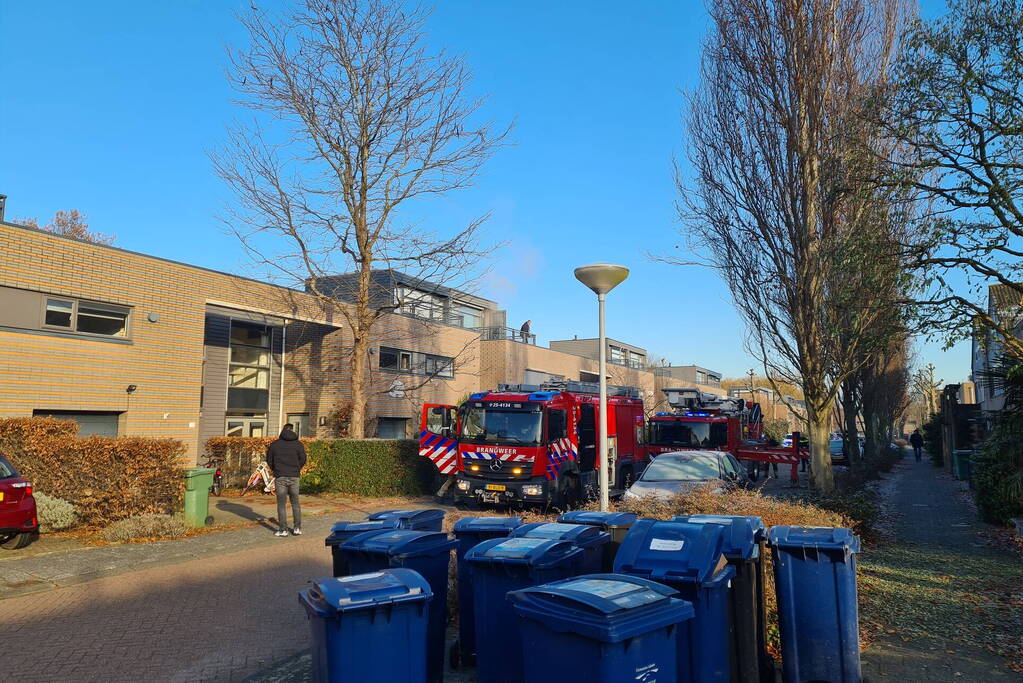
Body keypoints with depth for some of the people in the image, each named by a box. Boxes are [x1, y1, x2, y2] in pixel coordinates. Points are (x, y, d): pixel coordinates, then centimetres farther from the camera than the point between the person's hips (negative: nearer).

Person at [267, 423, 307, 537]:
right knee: (295, 503, 12)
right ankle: (297, 528, 9)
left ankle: (283, 529, 4)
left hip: (280, 477, -1)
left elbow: (269, 460, 5)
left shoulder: (275, 444, 2)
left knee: (281, 504, 5)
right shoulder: (298, 444, 1)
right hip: (294, 477, 1)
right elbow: (303, 459, -2)